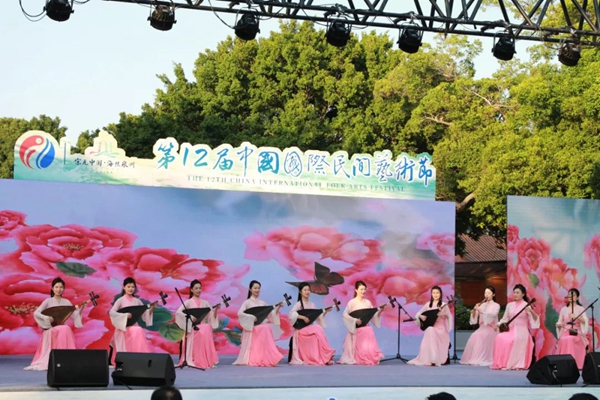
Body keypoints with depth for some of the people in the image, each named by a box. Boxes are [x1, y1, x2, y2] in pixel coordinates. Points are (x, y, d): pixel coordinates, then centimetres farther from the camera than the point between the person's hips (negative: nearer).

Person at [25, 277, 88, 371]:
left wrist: (81, 308, -9)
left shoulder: (66, 302, 10)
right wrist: (47, 318, -22)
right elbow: (36, 313, -8)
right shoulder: (48, 301, 0)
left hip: (62, 329, 4)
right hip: (50, 330, -4)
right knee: (66, 329, -33)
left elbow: (74, 315, 6)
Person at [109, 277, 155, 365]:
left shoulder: (137, 301, 11)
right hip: (123, 328, -5)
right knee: (138, 331, -30)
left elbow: (145, 314, 9)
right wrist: (125, 316, -23)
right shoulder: (121, 300, -3)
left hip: (134, 326, 5)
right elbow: (111, 312, -16)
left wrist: (151, 309, -10)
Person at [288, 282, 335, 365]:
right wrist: (303, 317, -26)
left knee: (318, 330, -27)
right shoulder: (299, 304, -3)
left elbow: (317, 317, 15)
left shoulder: (312, 304, 15)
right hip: (301, 328, -5)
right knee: (318, 330, -30)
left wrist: (324, 312, 0)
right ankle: (326, 357, -28)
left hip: (310, 327, 5)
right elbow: (291, 314, -19)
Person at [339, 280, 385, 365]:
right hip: (357, 329, -4)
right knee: (360, 348, -8)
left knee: (370, 348, -3)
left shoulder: (368, 302, 9)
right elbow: (345, 315, -15)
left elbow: (373, 315, 11)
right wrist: (355, 320, -23)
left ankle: (370, 359, 12)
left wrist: (379, 311, -6)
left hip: (367, 328, 4)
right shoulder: (352, 302, -6)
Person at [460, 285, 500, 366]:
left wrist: (481, 311, -30)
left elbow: (493, 314, -19)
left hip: (490, 329, -4)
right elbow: (474, 318, 10)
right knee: (474, 336, -25)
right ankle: (472, 359, -20)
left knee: (480, 336, -31)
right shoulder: (482, 305, 16)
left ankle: (481, 360, -28)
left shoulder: (496, 305, 2)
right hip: (482, 328, 4)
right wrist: (474, 311, -13)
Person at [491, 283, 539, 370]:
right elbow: (505, 319, 18)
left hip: (521, 331, -4)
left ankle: (517, 364, -24)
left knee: (515, 340, -35)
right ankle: (500, 363, -19)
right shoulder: (509, 305, 13)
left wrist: (531, 311, -31)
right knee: (499, 338, -25)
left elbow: (535, 319, -11)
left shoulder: (526, 305, -1)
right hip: (510, 330, 4)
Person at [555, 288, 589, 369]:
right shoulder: (563, 309, 15)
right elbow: (560, 322, 16)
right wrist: (559, 325, -7)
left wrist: (577, 317, -25)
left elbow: (585, 321, -9)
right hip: (565, 332, 2)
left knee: (570, 339, -36)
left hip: (576, 332, -2)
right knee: (563, 340, -32)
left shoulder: (580, 308, 6)